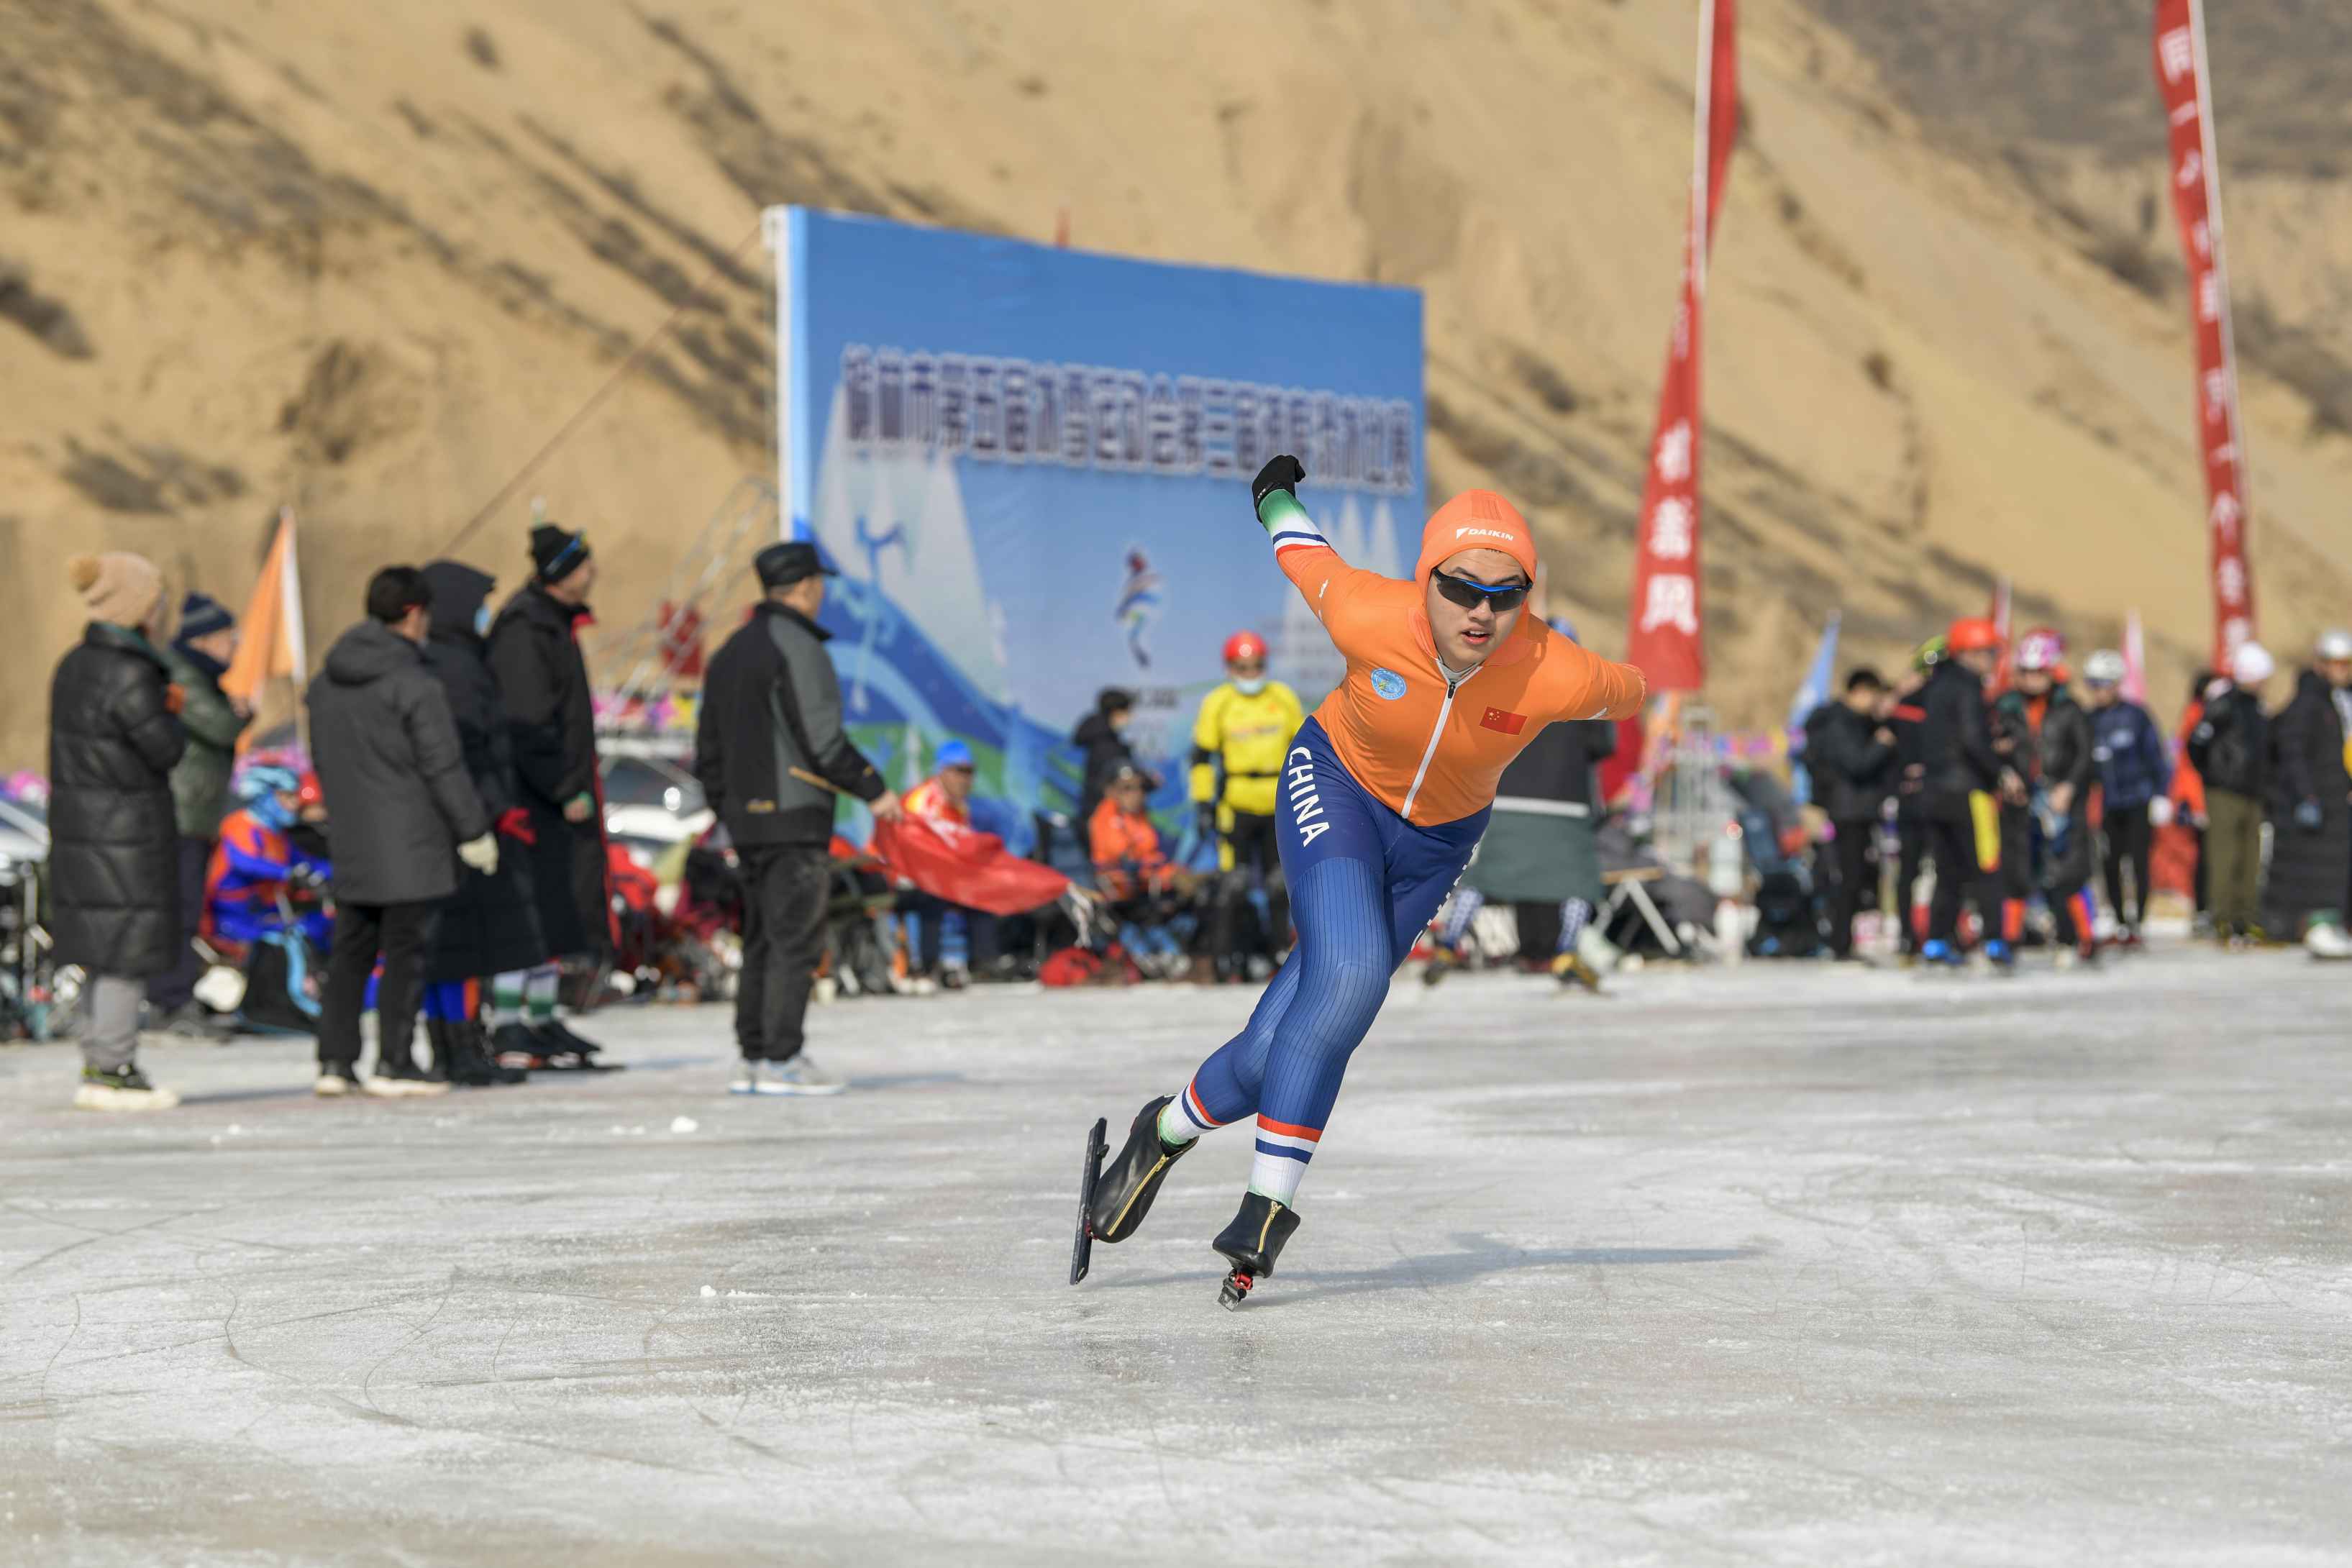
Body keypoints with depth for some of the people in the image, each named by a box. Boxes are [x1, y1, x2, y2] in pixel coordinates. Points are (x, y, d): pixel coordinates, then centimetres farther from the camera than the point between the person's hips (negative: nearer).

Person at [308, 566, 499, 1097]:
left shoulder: (326, 681, 10)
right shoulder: (414, 684, -14)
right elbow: (444, 766, -14)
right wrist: (473, 830, -6)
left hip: (350, 841, 7)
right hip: (409, 844, -7)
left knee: (350, 952, 11)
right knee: (405, 952, -1)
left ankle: (335, 1060, 10)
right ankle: (393, 1064, 0)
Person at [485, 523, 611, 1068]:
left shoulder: (554, 622, 15)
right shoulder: (525, 630, -17)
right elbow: (528, 726, -22)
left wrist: (579, 787, 21)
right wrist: (567, 792, -20)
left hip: (558, 792, 10)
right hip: (530, 797, -10)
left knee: (558, 909, 13)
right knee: (526, 906, -9)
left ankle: (542, 1020, 21)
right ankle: (509, 1028, -7)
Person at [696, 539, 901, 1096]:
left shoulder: (731, 653, 16)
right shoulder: (796, 648, -12)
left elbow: (708, 749, 18)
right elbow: (822, 738, -17)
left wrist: (728, 809, 24)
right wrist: (874, 790, -9)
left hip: (747, 820, 9)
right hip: (795, 818, -9)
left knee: (763, 940, 13)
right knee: (797, 940, -7)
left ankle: (753, 1058, 13)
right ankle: (782, 1060, -10)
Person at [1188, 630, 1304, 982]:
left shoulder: (1284, 698, 6)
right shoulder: (1217, 703, -1)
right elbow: (1203, 755, 3)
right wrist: (1203, 802, -2)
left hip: (1281, 805, 3)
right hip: (1236, 805, -3)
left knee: (1283, 885, 7)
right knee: (1232, 884, -7)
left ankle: (1284, 950, 16)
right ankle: (1224, 960, -3)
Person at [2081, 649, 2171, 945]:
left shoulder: (2136, 715, -6)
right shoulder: (2090, 720, 4)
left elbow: (2158, 755, -2)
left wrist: (2160, 796, -6)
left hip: (2139, 802, -4)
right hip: (2108, 807, 4)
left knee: (2139, 861, -4)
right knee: (2110, 865, 3)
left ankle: (2136, 923, 1)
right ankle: (2120, 923, 13)